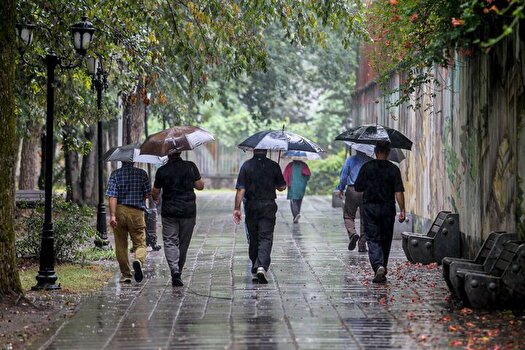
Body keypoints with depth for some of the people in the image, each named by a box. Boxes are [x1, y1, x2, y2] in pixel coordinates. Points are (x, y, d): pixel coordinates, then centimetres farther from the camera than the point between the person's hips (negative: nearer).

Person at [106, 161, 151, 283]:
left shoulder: (115, 174, -1)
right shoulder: (142, 173, 0)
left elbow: (112, 196, -11)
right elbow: (148, 194, 1)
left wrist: (112, 215, -15)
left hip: (120, 211, 1)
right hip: (137, 213, -1)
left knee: (121, 245, 11)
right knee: (140, 243, 6)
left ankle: (126, 274, 15)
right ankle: (139, 260, -25)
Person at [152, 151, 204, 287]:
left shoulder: (162, 171, -4)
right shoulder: (190, 166, -3)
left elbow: (155, 192, 5)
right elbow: (200, 186, 1)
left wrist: (156, 199, 28)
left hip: (169, 212, -1)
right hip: (188, 211, 1)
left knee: (170, 241, 1)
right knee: (183, 243, 12)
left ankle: (174, 270, -19)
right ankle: (178, 272, 18)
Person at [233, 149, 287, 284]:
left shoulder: (246, 165, -2)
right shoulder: (273, 166, -2)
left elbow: (241, 189, -7)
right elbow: (282, 187, 4)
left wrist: (237, 208, -6)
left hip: (251, 207, 1)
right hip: (268, 206, -1)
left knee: (253, 238, 13)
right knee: (266, 237, -3)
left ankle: (255, 271, 20)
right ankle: (262, 266, -23)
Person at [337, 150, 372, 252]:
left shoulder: (350, 160, 0)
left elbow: (344, 175, 1)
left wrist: (341, 189, 12)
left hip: (352, 190, -1)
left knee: (348, 216, 10)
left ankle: (352, 233, -17)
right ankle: (362, 245, 6)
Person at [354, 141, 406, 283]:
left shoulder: (366, 167, -2)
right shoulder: (394, 169, -2)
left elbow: (357, 188, 3)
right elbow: (399, 192, -7)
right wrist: (402, 210, -5)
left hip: (369, 208, -1)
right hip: (388, 208, 1)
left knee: (373, 239, -1)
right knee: (385, 240, 12)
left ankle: (378, 266, -24)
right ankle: (382, 273, 19)